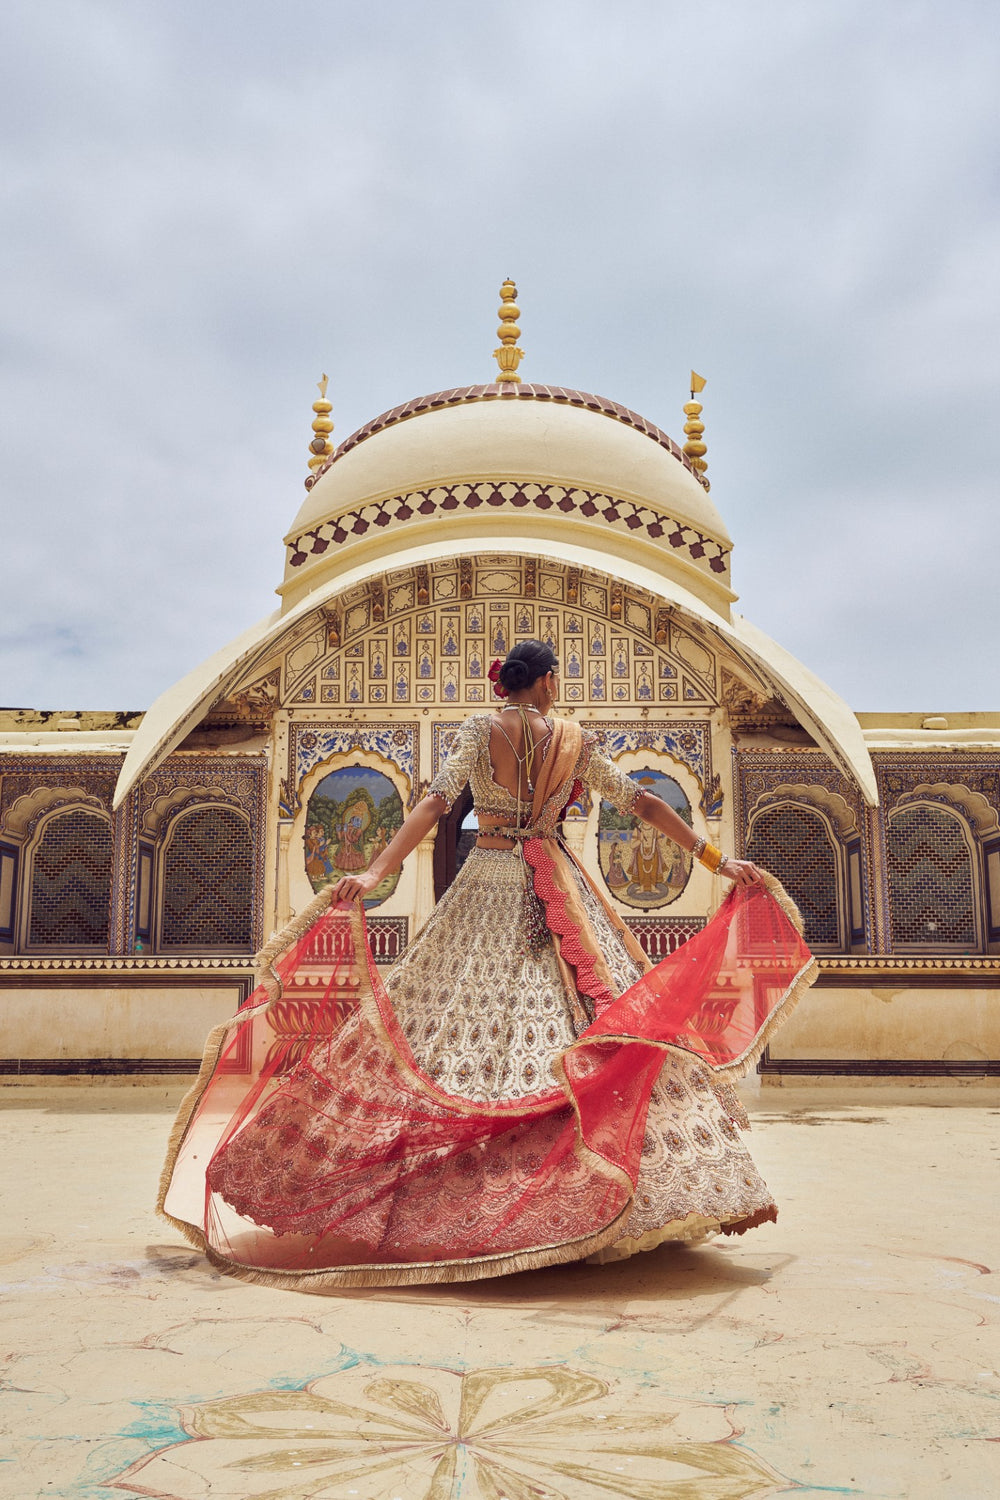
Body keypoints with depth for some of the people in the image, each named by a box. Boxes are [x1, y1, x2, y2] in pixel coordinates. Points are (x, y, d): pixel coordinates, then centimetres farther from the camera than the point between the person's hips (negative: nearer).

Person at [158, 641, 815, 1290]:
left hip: (487, 887, 0)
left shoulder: (479, 730, 0)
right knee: (609, 1014, 3)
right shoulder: (576, 739, 4)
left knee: (454, 1015, 1)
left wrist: (376, 871, -19)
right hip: (559, 890, 0)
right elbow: (643, 803, 6)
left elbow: (436, 802, -13)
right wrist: (717, 859, 13)